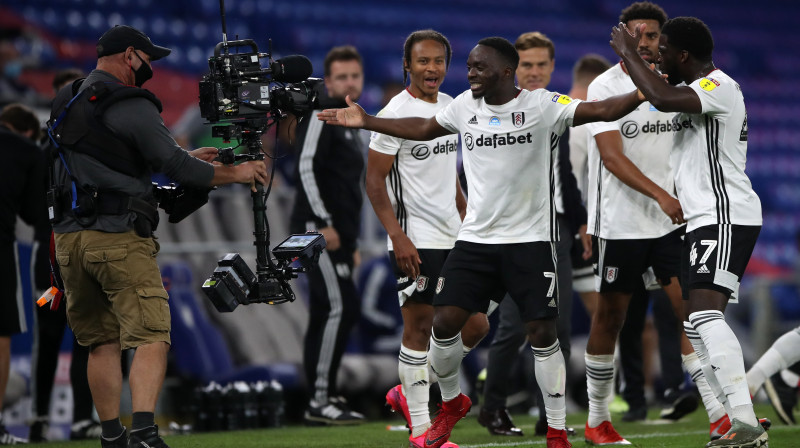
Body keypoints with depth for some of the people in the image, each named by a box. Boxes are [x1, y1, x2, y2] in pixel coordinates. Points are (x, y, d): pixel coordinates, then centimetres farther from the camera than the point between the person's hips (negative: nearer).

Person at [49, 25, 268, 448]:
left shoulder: (66, 102, 16)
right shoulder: (131, 107, -9)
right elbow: (174, 167, -11)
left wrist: (187, 158, 27)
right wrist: (234, 173, 3)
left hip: (69, 236, 7)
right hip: (120, 238, -7)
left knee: (101, 343, 13)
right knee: (151, 337, -9)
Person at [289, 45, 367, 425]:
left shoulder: (348, 126, 23)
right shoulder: (320, 116, -7)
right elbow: (306, 169, -17)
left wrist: (351, 242, 24)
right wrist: (324, 223, -21)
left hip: (337, 234, 10)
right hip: (318, 231, -10)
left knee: (326, 314, 9)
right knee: (341, 307, -15)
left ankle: (321, 399, 12)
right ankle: (320, 401, -15)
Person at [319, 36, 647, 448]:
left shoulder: (542, 105, -9)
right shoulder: (465, 106, 6)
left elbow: (602, 111, -16)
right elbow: (423, 129, 23)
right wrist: (366, 122, 23)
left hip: (530, 240, -4)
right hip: (475, 239, 4)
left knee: (542, 333, -6)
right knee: (445, 322, -3)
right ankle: (451, 403, 25)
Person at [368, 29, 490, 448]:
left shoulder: (452, 108, 12)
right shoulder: (396, 114, -11)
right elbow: (374, 181, -11)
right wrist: (397, 236, -18)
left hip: (455, 238, 8)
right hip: (416, 240, -8)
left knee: (474, 325, 7)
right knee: (419, 326, -4)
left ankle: (409, 391, 23)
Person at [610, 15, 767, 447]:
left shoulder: (719, 87, -14)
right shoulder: (695, 90, 18)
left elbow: (664, 99, -32)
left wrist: (629, 53, -18)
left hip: (725, 217, -11)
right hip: (702, 220, 11)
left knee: (705, 313, -23)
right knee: (696, 326, 11)